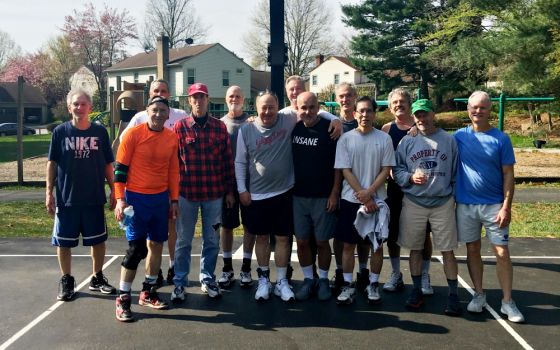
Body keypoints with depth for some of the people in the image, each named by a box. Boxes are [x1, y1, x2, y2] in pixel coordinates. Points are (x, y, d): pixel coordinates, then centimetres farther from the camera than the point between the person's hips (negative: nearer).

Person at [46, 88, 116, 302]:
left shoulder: (100, 132, 2)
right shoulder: (60, 132, -1)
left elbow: (108, 164, 6)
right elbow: (52, 163, 2)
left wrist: (113, 190, 3)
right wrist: (49, 192, -3)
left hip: (94, 198, 1)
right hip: (66, 198, -1)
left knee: (98, 240, 9)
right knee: (64, 242, 7)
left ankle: (97, 278, 26)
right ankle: (66, 280, 23)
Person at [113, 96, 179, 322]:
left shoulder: (172, 138, 5)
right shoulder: (133, 134, -9)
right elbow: (120, 167, -7)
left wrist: (174, 200, 11)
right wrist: (120, 199, -13)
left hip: (161, 199, 5)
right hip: (137, 198, -5)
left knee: (157, 244, 10)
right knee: (136, 248, -5)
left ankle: (148, 292, 25)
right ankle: (122, 299, 7)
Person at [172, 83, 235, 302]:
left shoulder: (220, 127, 3)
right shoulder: (180, 127, -1)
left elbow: (228, 161, 5)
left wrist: (229, 191, 5)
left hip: (214, 194, 1)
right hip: (186, 193, -1)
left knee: (212, 241, 11)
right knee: (183, 241, 9)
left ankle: (207, 280, 27)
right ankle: (179, 283, 21)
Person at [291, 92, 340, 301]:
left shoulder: (329, 129, -8)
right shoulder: (293, 128, 4)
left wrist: (334, 193, -10)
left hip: (323, 196, -3)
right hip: (298, 195, 4)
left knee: (322, 241, 5)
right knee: (302, 241, 8)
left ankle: (323, 280, 23)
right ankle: (308, 280, 22)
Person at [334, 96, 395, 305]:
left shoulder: (384, 138, 0)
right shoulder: (346, 139, -1)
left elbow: (386, 170, -2)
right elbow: (345, 171, -5)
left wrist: (369, 192, -15)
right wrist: (364, 197, -12)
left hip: (377, 200, 0)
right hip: (351, 200, 0)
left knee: (377, 244, 8)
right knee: (348, 244, 5)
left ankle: (373, 284, 22)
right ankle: (348, 285, 16)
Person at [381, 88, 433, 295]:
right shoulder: (387, 129, 5)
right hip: (395, 187, 1)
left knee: (423, 233, 5)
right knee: (392, 233, 7)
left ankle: (424, 277, 19)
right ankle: (396, 275, 23)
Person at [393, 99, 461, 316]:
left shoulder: (448, 140, 3)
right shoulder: (406, 142, 2)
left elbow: (456, 173, 7)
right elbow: (397, 170, 2)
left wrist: (455, 197, 6)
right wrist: (411, 177, -17)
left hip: (443, 203, 0)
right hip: (414, 203, 1)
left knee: (447, 250, 2)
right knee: (415, 249, 10)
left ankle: (453, 295, 13)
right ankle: (417, 290, 24)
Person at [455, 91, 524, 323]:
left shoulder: (501, 139, -3)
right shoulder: (460, 136, 2)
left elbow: (508, 175, -3)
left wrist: (506, 207, -10)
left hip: (494, 205, -2)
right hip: (465, 205, 2)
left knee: (502, 253, -1)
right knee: (472, 250, 10)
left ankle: (508, 302, 10)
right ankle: (479, 295, 24)